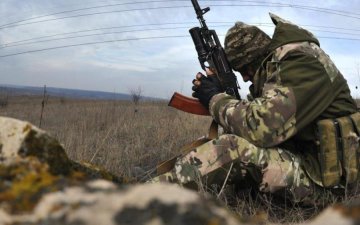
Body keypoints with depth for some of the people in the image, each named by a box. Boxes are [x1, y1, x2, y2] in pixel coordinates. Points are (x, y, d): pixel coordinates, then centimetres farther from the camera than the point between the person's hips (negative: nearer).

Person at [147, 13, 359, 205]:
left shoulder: (300, 63, -20)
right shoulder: (277, 63, 10)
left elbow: (260, 127, -29)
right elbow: (257, 113, 13)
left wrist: (215, 99, -14)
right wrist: (220, 94, -2)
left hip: (321, 172, -10)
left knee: (234, 149, -27)